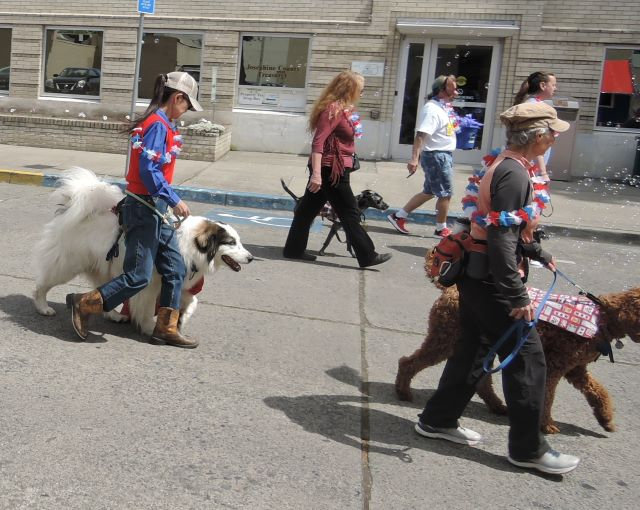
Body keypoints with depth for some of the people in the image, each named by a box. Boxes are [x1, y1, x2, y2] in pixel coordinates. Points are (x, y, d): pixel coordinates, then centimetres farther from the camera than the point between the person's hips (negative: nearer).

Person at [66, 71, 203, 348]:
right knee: (138, 276, -6)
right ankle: (84, 304, 7)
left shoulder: (162, 124, 14)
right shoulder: (158, 125, -15)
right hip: (144, 209, -10)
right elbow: (149, 170, -23)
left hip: (155, 210, 10)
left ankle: (166, 328, 13)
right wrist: (174, 200, -21)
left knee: (176, 269, 8)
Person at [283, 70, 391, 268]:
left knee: (309, 208, 12)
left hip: (334, 168, 10)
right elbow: (318, 142, -24)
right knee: (350, 214, -1)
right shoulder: (334, 109, -18)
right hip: (332, 169, -10)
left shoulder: (344, 108, 12)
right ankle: (367, 256, 8)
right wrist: (316, 174, -28)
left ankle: (294, 249, 20)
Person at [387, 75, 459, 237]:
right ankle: (441, 228, 18)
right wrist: (414, 159, -36)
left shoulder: (444, 106, 9)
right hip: (436, 155, -10)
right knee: (445, 193, 2)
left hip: (444, 155, 10)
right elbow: (421, 135, -29)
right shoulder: (432, 109, -19)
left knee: (429, 192, 15)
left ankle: (398, 216, 20)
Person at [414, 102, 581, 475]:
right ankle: (528, 448, 13)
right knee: (527, 359, 1)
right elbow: (502, 239, -25)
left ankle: (439, 420, 32)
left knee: (474, 350, 19)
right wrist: (518, 296, -25)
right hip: (493, 283, -10)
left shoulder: (507, 166, 10)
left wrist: (539, 254, 33)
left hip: (478, 279, 10)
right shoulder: (515, 174, -20)